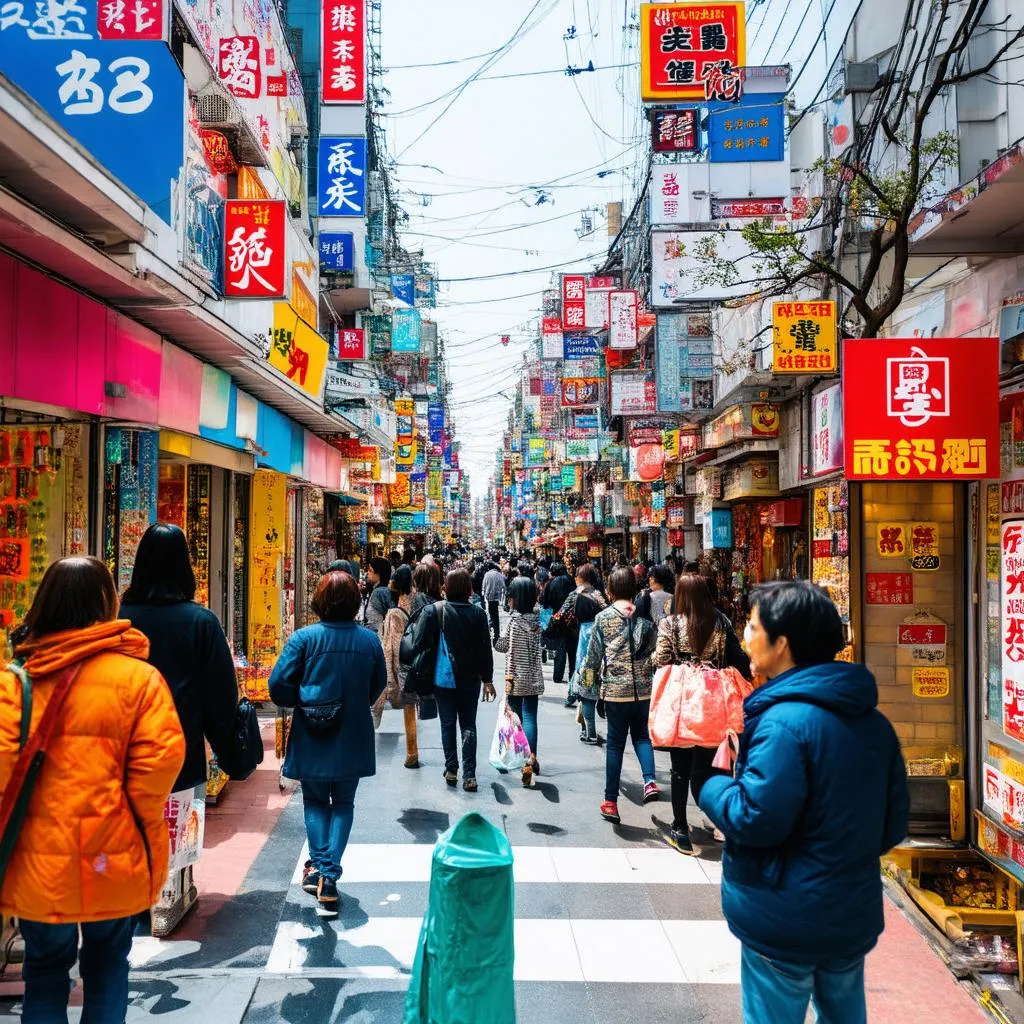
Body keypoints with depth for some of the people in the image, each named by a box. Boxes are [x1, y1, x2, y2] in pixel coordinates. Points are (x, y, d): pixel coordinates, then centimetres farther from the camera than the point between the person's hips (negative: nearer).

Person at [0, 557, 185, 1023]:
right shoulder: (139, 676, -11)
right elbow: (162, 758, -17)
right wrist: (138, 822, -1)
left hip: (38, 858, 1)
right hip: (113, 857, -1)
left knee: (45, 970, 21)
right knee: (107, 964, 21)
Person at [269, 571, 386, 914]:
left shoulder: (304, 637, -14)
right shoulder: (370, 640, -6)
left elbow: (279, 684, -15)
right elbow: (378, 686, 4)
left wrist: (300, 702, 4)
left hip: (312, 738, -1)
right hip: (353, 739, 2)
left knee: (315, 802, 19)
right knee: (343, 804, 16)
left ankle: (319, 867, 7)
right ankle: (330, 876, 8)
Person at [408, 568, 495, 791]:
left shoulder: (434, 611, -10)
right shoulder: (477, 614, -6)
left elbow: (419, 643, -12)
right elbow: (485, 649, -2)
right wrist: (487, 680, 5)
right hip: (470, 680, 1)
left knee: (448, 724, 12)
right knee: (468, 725, 8)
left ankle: (451, 770, 16)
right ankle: (469, 775, 4)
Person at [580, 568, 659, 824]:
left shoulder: (603, 618, -4)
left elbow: (594, 654, 0)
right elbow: (655, 652, 5)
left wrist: (591, 679, 15)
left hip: (616, 689, -2)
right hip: (644, 688, 2)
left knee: (615, 743, 6)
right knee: (641, 735, 19)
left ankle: (611, 802, 11)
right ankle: (649, 781, -3)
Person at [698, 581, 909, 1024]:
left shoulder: (784, 721, -24)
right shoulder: (872, 720, 2)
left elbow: (756, 819, -27)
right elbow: (893, 824, 8)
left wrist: (711, 784, -10)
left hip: (786, 923, -7)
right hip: (855, 916, 7)